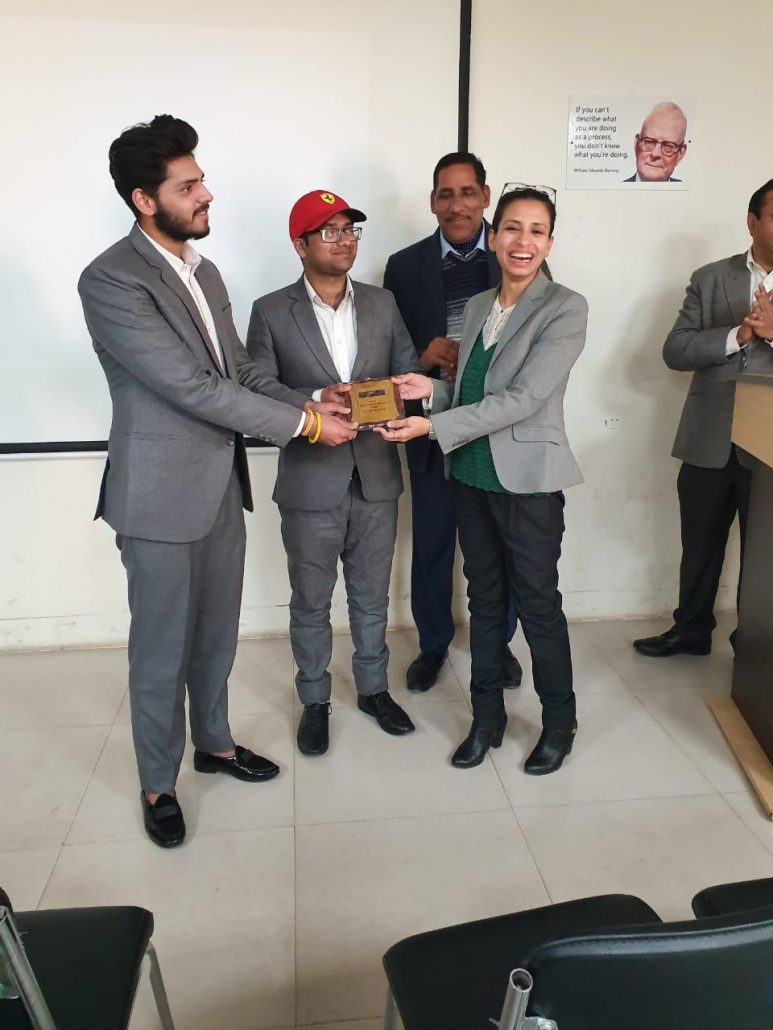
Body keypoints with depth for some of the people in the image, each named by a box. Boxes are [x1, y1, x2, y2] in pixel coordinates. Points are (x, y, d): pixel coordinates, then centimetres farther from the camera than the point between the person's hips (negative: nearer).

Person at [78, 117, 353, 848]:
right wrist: (304, 425, -19)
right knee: (161, 648, 7)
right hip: (161, 496, -7)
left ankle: (214, 743, 41)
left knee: (217, 632, 19)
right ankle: (158, 784, 27)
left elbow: (240, 371, 13)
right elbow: (193, 388, -23)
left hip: (221, 486, 7)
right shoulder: (111, 280, -17)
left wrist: (309, 402, -4)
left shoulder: (203, 272, 10)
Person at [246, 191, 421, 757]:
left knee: (372, 596, 17)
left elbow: (409, 367, 8)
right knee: (311, 603, 11)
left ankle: (374, 688, 36)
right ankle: (315, 701, 30)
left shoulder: (382, 304, 8)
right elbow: (260, 386, -9)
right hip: (311, 482, -3)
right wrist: (314, 401, -25)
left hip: (376, 477, 3)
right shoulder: (271, 312, -3)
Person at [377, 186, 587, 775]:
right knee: (485, 600, 15)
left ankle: (560, 722, 28)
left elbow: (523, 399, -20)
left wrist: (433, 427, -23)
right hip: (472, 477, 6)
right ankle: (487, 718, 30)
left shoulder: (565, 309, -11)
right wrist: (431, 389, -6)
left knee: (537, 604, 6)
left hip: (527, 482, -6)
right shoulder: (478, 307, 9)